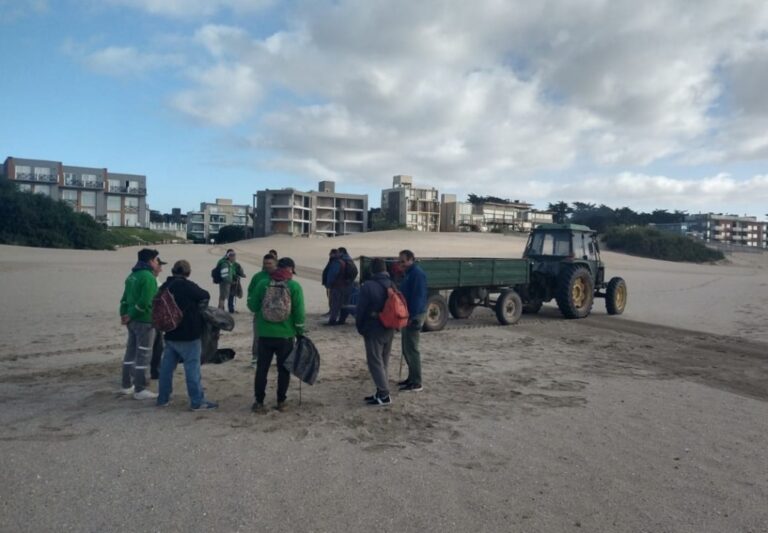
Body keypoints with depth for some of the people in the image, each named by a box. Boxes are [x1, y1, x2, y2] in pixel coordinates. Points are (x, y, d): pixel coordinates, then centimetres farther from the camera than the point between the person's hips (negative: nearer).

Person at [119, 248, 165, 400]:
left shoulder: (132, 276, 14)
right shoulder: (148, 277, -16)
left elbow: (125, 298, 16)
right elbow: (144, 302, -23)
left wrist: (124, 315, 11)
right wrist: (130, 316, -12)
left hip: (133, 320, 9)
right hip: (144, 321, -9)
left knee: (131, 352, 17)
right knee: (143, 354, -3)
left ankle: (127, 385, 27)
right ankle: (140, 390, 1)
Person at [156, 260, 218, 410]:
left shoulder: (164, 286, 7)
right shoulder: (187, 285, -17)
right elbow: (205, 296, -5)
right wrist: (196, 302, 14)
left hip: (170, 334, 8)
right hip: (187, 335, -8)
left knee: (167, 366, 14)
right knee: (192, 367, -2)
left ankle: (163, 398, 23)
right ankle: (197, 401, 2)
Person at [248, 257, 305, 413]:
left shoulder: (263, 283, -1)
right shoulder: (294, 286, -7)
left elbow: (252, 306, 3)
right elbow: (299, 312, -9)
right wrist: (300, 332, 3)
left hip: (265, 334, 2)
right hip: (285, 335, -1)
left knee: (262, 368, 11)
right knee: (283, 369, 11)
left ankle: (259, 402, 14)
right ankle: (281, 402, 17)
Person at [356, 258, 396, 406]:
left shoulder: (368, 286, -15)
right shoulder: (393, 285, 4)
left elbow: (361, 310, -13)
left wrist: (359, 327, 1)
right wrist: (392, 324, 14)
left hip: (373, 329, -7)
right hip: (389, 329, 7)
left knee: (375, 362, -1)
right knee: (383, 362, 15)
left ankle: (384, 395, -2)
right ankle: (382, 392, 21)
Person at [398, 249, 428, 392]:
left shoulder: (417, 274, -15)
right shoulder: (409, 273, 17)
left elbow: (418, 297, -21)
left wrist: (412, 316, -23)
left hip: (414, 316, -10)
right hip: (408, 315, 10)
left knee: (412, 349, -8)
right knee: (407, 349, 16)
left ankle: (416, 383, -3)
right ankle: (412, 378, 25)